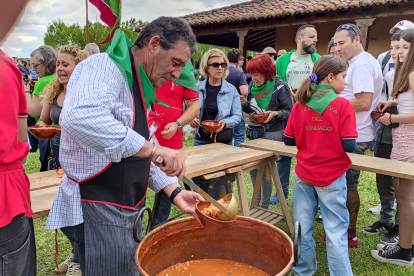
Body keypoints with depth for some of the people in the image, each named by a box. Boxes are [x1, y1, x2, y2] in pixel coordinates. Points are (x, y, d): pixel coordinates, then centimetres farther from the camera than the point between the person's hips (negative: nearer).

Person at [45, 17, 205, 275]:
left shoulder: (141, 87, 12)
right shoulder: (105, 67, -17)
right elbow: (79, 117, -39)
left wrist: (174, 191, 3)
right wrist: (152, 149, -37)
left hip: (128, 208, 10)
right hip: (98, 209, -9)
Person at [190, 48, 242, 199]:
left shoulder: (231, 90, -2)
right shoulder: (197, 87, 0)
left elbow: (237, 116, -1)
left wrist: (225, 123, -20)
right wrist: (192, 120, -11)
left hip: (223, 140, -1)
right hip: (201, 139, 2)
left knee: (219, 180, 6)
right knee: (197, 178, 9)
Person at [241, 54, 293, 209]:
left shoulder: (280, 87, -12)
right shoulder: (253, 85, 5)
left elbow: (290, 111, -7)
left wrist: (275, 113, -25)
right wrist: (243, 104, -5)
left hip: (272, 133, -6)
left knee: (265, 172, -1)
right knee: (253, 170, 13)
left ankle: (264, 207, 18)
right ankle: (257, 203, 32)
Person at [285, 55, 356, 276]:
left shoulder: (300, 105, -1)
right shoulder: (342, 105, -11)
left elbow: (288, 140, 3)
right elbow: (349, 145, -13)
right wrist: (332, 139, 7)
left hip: (304, 174, 4)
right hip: (331, 176, -3)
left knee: (302, 227, 14)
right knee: (336, 232, 7)